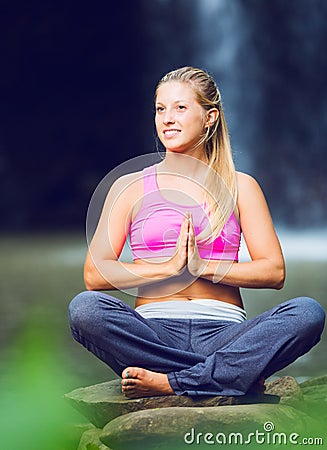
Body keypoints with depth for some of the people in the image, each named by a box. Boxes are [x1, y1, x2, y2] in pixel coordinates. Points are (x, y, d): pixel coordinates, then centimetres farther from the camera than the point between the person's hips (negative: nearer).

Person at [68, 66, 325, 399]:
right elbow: (94, 274, 2)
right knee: (84, 307, -32)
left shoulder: (240, 187, 15)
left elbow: (274, 272, 5)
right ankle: (232, 375, -28)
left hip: (223, 331, 1)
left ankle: (169, 383, -31)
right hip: (154, 331, 0)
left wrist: (202, 266, -9)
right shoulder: (131, 188, 13)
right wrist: (170, 267, -10)